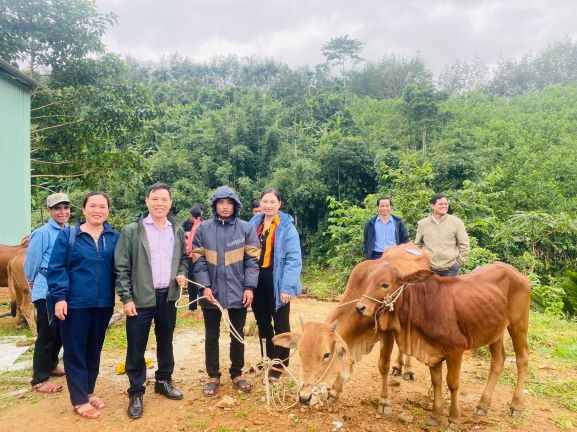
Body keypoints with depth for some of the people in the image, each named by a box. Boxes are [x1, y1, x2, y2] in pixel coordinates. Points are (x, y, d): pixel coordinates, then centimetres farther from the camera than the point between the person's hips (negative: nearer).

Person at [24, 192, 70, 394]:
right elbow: (31, 261, -6)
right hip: (47, 291, -6)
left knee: (61, 332, 17)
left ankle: (51, 365, 37)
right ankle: (39, 379, 13)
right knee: (46, 334, 1)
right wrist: (33, 282, 8)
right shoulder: (42, 233, -15)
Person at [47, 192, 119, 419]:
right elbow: (56, 268, -5)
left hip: (103, 304, 3)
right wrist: (59, 297, -13)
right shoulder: (67, 235, -3)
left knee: (94, 350, 15)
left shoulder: (114, 237, 4)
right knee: (75, 352, 4)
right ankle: (79, 400, 17)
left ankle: (89, 391, 32)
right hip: (75, 303, -3)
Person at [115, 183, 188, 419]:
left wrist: (182, 273, -3)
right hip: (140, 299, -3)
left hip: (168, 297, 4)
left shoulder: (177, 230, 5)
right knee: (136, 348, 5)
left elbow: (183, 257, 18)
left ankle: (164, 381, 36)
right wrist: (127, 298, -11)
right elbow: (122, 268, -6)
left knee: (165, 342, 18)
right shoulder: (131, 231, -7)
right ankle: (136, 393, 21)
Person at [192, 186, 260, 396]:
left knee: (238, 335, 13)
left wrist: (249, 287, -9)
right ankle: (213, 376, 28)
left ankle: (237, 374, 31)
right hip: (211, 293, 1)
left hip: (238, 293, 0)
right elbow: (198, 260, -1)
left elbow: (252, 260, -3)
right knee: (211, 336, 12)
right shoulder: (203, 228, 0)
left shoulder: (246, 228, -2)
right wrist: (205, 286, -10)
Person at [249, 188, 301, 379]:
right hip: (257, 279, 6)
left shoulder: (287, 227, -11)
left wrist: (287, 287, -20)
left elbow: (294, 259, -15)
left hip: (277, 281, -5)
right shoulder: (253, 224, 5)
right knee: (262, 322, 18)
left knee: (280, 324, 9)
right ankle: (267, 359, 36)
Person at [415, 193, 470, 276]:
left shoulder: (456, 222, 0)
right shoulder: (422, 223, 4)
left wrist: (458, 262, 0)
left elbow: (464, 245, 4)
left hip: (450, 269, -1)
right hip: (428, 269, 1)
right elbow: (417, 245, 13)